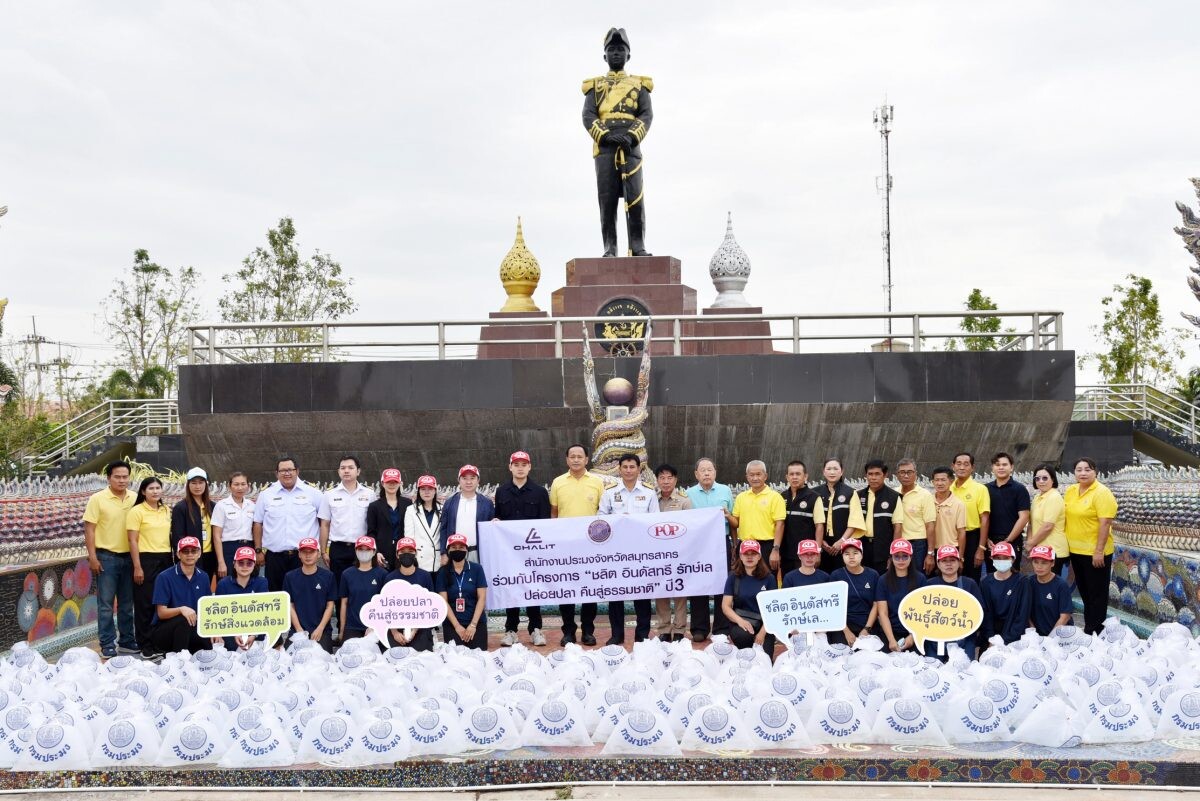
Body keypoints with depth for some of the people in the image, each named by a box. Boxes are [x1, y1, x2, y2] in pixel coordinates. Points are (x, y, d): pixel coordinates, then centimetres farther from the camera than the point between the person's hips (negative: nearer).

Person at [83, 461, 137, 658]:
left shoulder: (135, 499, 4)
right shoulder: (97, 499, -6)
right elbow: (89, 529, -6)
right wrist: (92, 557, -12)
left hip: (129, 557, 4)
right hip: (106, 557, -4)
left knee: (127, 603, 11)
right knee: (106, 603, 1)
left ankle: (126, 640, 21)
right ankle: (107, 644, 7)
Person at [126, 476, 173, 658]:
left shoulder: (166, 511, 12)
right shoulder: (137, 511, -5)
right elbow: (133, 541, -8)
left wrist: (173, 560, 12)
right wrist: (137, 567, -13)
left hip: (166, 560, 5)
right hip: (146, 560, -5)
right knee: (145, 603, 1)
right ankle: (145, 645, 9)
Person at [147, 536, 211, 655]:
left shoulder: (203, 577, 5)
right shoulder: (164, 577, -9)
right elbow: (161, 613, -12)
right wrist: (181, 609, -31)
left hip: (192, 630, 5)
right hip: (162, 631, -5)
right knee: (183, 620, -35)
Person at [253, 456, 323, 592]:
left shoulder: (313, 493, 3)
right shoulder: (266, 495, 7)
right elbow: (258, 524, 10)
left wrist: (322, 549, 0)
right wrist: (258, 550, 6)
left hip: (304, 555, -1)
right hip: (275, 556, 1)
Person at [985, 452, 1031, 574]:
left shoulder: (1019, 489, -3)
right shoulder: (986, 489, 8)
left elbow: (1023, 517, -8)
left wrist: (1007, 540, -11)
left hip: (1012, 542, -4)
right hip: (990, 542, 4)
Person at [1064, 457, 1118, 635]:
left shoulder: (1101, 493, -15)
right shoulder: (1070, 491, 6)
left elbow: (1105, 523, -19)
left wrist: (1099, 551, -22)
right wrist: (1066, 543, 12)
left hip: (1095, 553, -7)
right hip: (1075, 550, 7)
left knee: (1097, 593, 4)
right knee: (1084, 591, 18)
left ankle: (1095, 632, 13)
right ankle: (1088, 627, 30)